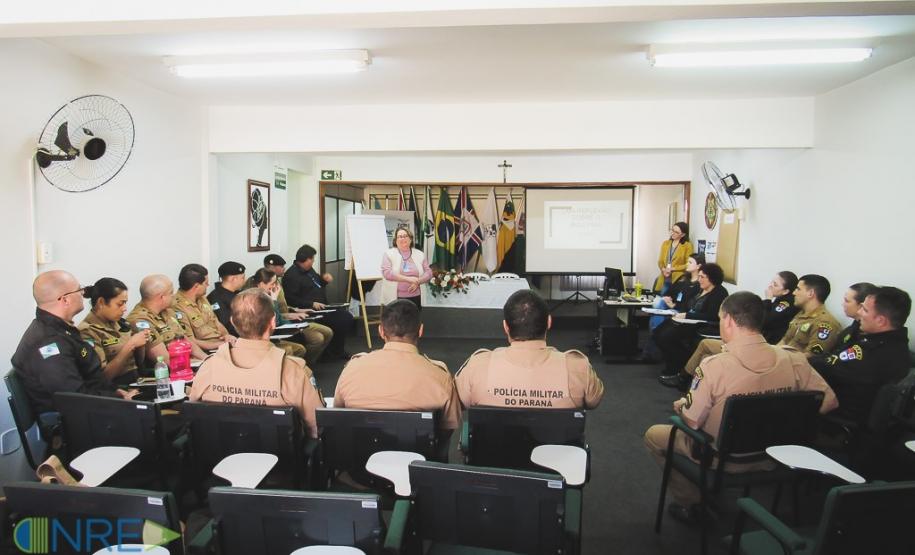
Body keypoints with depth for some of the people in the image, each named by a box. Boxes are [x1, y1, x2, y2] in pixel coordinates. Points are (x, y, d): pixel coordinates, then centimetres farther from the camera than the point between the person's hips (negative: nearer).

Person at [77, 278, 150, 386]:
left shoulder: (120, 323, 9)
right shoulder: (87, 331, -8)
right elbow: (103, 376, -14)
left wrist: (140, 344, -3)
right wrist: (130, 345, -17)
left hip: (137, 381, 6)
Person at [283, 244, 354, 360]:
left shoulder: (309, 269, 15)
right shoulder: (291, 276, -13)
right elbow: (291, 300, -21)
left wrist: (324, 279, 10)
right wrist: (311, 304, -26)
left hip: (322, 307, 10)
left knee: (347, 317, -3)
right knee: (339, 321, -20)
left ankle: (337, 350, 10)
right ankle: (333, 351, 2)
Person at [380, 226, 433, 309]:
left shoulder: (420, 254, 10)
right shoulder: (389, 253, 2)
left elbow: (428, 272, 8)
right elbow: (387, 272, -11)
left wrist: (417, 281, -13)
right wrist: (408, 279, -17)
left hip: (415, 297, 3)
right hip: (394, 298, -3)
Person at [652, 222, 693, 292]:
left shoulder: (688, 246, -2)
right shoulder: (665, 244, 14)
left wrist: (672, 269, -13)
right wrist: (663, 269, -6)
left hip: (678, 279, -5)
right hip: (665, 279, 5)